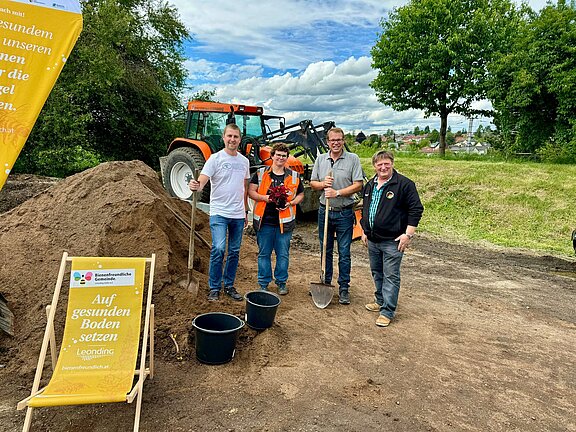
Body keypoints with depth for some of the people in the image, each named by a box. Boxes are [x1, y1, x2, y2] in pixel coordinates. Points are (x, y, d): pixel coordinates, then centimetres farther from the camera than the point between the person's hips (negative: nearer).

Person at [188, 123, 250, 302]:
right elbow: (202, 180, -17)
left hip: (238, 215, 5)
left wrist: (245, 211, 19)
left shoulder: (244, 161, 11)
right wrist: (195, 186, -41)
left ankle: (229, 285, 26)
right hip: (219, 213, -5)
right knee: (218, 249, -15)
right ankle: (214, 287, 2)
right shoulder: (215, 159, -6)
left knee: (234, 252, 11)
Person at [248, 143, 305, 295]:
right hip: (265, 220, 0)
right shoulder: (261, 173, 4)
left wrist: (290, 203, -5)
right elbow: (251, 191, 3)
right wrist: (264, 198, -14)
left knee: (283, 254, 8)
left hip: (284, 221, 1)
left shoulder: (294, 176, 8)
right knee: (264, 254, 8)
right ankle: (263, 283, 21)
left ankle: (281, 282, 23)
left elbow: (301, 194, 14)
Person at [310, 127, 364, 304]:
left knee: (344, 253, 3)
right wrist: (323, 184, -10)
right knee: (325, 250, 13)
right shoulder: (320, 159, 7)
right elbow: (312, 183, 11)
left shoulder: (353, 159, -3)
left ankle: (344, 288, 14)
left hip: (344, 212, -3)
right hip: (324, 211, 3)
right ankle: (325, 283, 27)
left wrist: (337, 192, -19)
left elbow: (358, 185, -9)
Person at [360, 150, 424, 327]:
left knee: (391, 276, -1)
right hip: (372, 240, 7)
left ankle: (387, 311, 6)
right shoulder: (370, 185, 11)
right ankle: (380, 301, 35)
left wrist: (408, 234, -15)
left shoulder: (404, 184, -11)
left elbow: (416, 209, -12)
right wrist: (365, 231, 19)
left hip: (392, 241, -7)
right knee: (377, 273, 18)